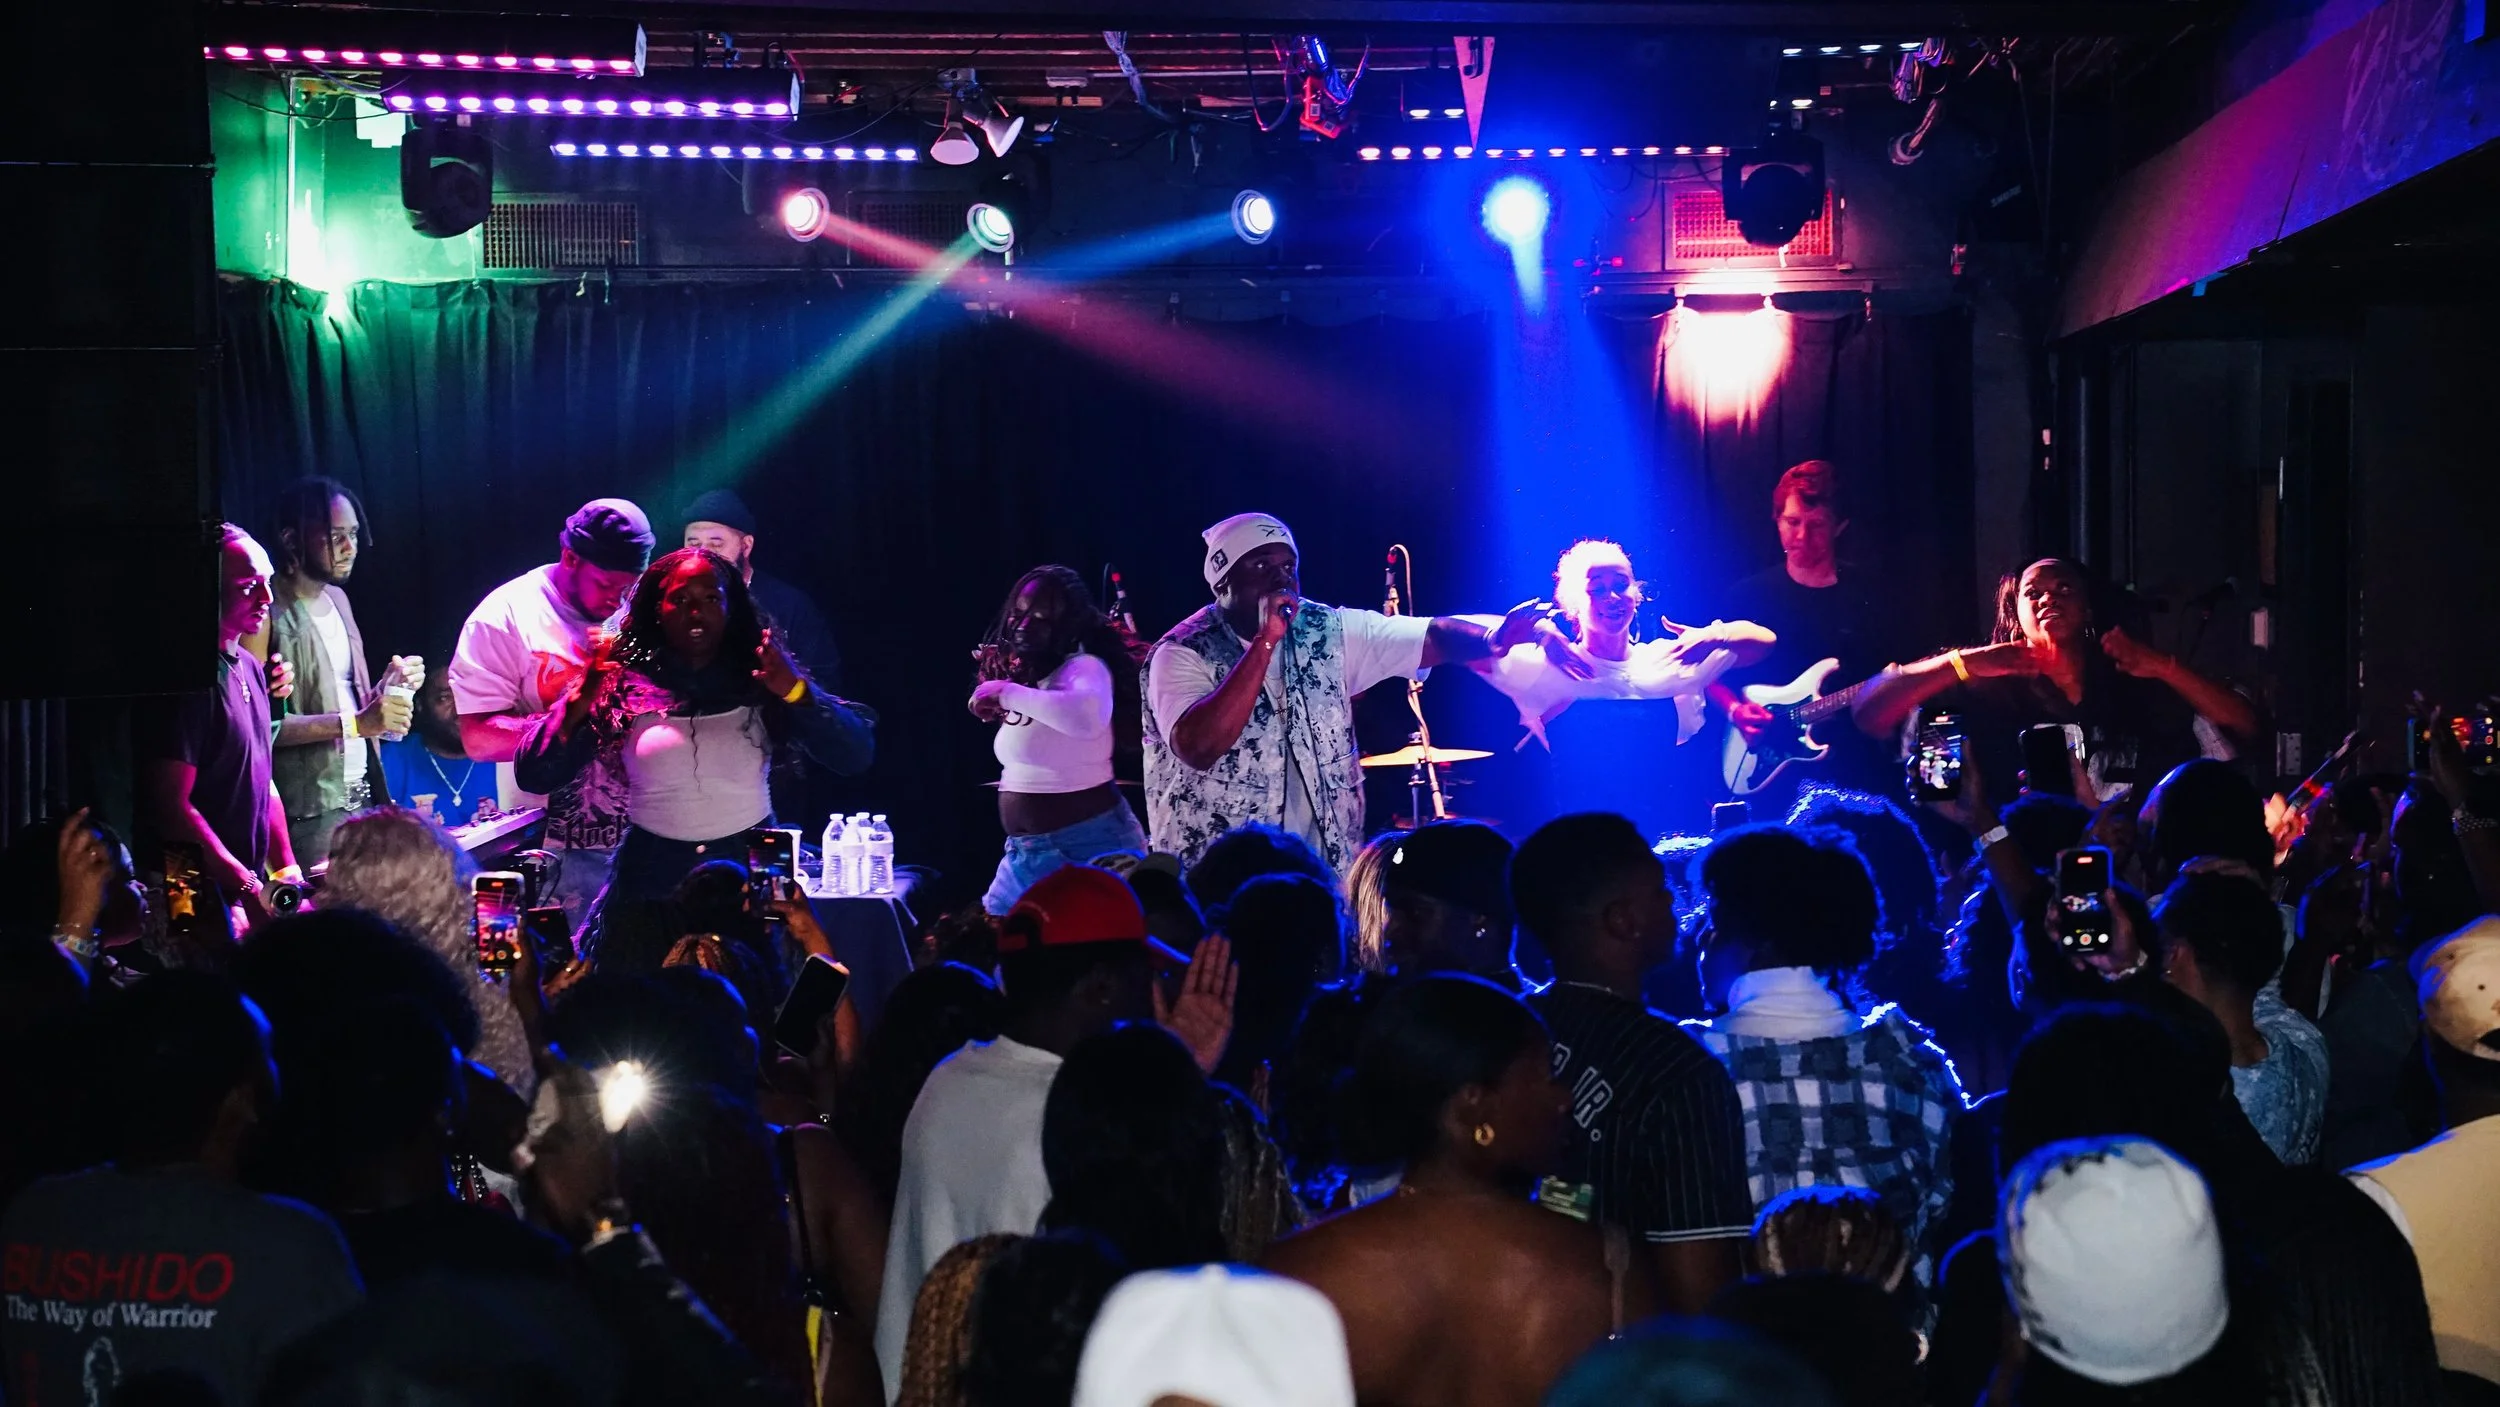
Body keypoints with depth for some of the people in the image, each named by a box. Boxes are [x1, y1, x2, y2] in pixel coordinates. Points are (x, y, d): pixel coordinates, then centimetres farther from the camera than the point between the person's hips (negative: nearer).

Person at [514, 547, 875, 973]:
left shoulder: (759, 681, -1)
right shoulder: (623, 684, -1)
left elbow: (857, 755, -10)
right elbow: (533, 776, -4)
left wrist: (798, 693, -26)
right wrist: (577, 706, -20)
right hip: (649, 895, 0)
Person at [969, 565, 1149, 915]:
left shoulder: (1085, 667, -15)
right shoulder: (1028, 676, 12)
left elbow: (1088, 718, -39)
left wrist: (1008, 692, -30)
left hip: (1088, 847, -9)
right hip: (1026, 852, 9)